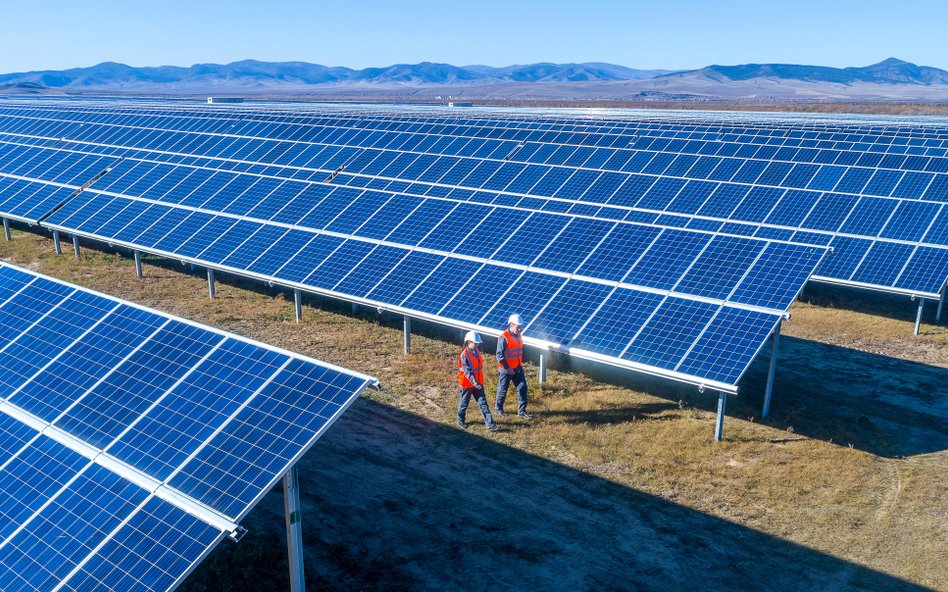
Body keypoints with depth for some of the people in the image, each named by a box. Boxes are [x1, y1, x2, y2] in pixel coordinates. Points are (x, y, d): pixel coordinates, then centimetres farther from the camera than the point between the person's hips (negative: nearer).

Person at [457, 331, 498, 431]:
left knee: (483, 403, 2)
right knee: (464, 404, 13)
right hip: (467, 384, -6)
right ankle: (460, 421, 34)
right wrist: (474, 383, -33)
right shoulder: (464, 355, -21)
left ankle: (490, 423, 1)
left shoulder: (477, 352, 3)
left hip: (478, 383, 6)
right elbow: (467, 371, -27)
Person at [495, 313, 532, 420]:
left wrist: (520, 364, 15)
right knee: (503, 390, 8)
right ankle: (498, 408, 27)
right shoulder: (504, 337, -19)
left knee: (522, 387, 3)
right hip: (506, 369, -7)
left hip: (518, 368, 7)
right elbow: (500, 355, -19)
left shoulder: (518, 335, 5)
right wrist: (507, 368, -19)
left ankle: (521, 410, 12)